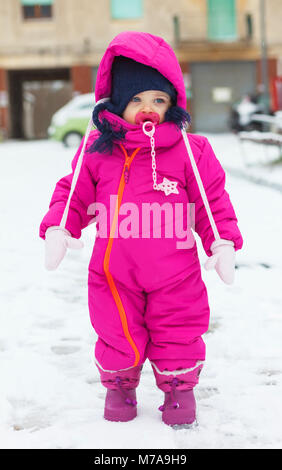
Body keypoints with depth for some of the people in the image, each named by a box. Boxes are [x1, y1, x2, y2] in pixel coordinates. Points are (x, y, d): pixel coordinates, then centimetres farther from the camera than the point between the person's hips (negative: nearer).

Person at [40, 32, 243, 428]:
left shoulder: (190, 150, -6)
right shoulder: (96, 149, -2)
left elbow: (212, 200, -1)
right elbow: (74, 193, 6)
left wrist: (222, 244, -9)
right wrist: (58, 229, -8)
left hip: (176, 275, -1)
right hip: (115, 274, 1)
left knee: (178, 336, 9)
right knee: (118, 335, 10)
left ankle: (179, 387, 35)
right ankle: (120, 385, 38)